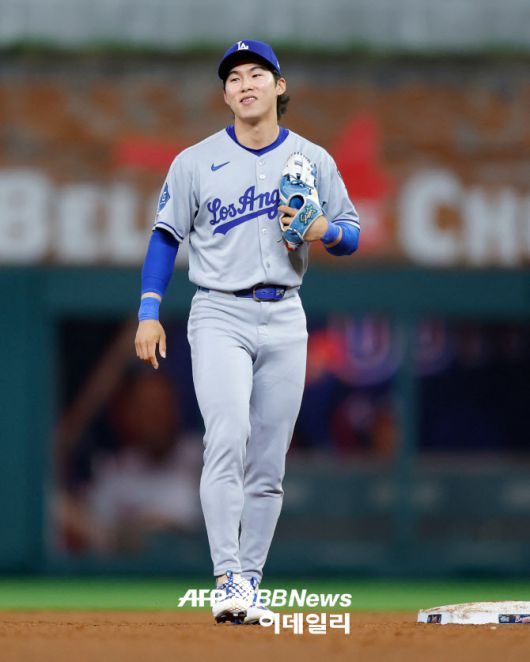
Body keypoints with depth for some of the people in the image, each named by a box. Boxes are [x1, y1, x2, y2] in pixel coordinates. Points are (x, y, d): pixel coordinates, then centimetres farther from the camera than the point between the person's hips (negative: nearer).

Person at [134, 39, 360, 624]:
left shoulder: (313, 160, 8)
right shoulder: (196, 162, 4)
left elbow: (352, 236, 10)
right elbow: (166, 237, 5)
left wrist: (323, 231, -14)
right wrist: (149, 313, -4)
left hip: (284, 319, 3)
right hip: (220, 317, -3)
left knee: (269, 461, 3)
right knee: (227, 439, -20)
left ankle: (250, 582, 11)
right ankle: (227, 580, -24)